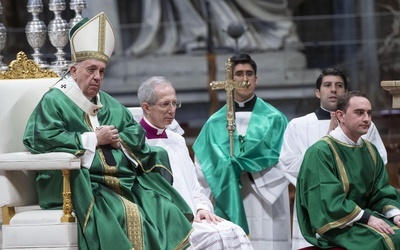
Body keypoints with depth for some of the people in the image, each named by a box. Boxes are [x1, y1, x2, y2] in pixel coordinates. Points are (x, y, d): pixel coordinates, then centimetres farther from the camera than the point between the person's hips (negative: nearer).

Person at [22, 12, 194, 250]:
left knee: (167, 212, -14)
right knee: (128, 215, -32)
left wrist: (119, 140, -1)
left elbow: (136, 132, 24)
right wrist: (93, 139, -9)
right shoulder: (54, 101, 0)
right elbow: (44, 139, -15)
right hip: (84, 185, -7)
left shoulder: (109, 104, 23)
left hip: (124, 180, 7)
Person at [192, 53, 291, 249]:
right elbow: (203, 167, 9)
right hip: (228, 204, 1)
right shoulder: (215, 123, 11)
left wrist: (241, 167, -8)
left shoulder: (274, 119, 6)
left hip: (265, 204, -1)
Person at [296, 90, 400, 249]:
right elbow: (329, 200, -19)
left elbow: (382, 192, 10)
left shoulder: (370, 151, 13)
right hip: (335, 224, -7)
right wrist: (367, 218, -24)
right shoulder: (320, 152, -11)